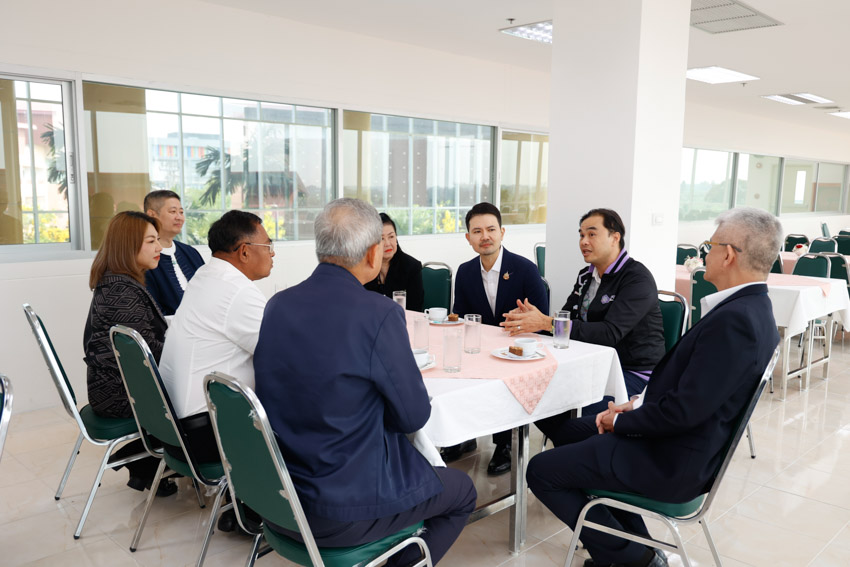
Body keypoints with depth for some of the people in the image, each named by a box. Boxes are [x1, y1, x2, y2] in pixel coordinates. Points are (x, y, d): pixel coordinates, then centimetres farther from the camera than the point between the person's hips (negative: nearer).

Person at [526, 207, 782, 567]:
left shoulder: (733, 320, -28)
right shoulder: (752, 308, 4)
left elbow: (685, 411, -29)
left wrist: (620, 421, -13)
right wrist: (640, 403, 2)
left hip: (673, 463, -10)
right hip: (696, 445, 10)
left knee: (541, 471, -3)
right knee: (575, 430, 24)